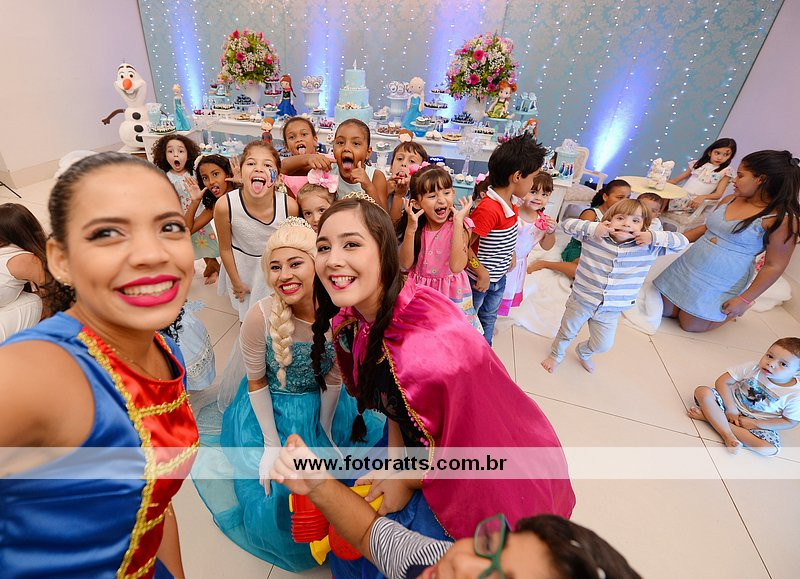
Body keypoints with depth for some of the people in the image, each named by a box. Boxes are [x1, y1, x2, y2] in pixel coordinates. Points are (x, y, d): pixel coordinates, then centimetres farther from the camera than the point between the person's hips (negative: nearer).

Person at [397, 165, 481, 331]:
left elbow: (456, 266, -30)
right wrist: (411, 229, -24)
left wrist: (458, 223, -31)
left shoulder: (461, 225, -16)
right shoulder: (418, 226, -7)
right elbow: (406, 264, -12)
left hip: (450, 292, -2)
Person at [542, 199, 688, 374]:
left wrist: (654, 237, -22)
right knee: (567, 333, 19)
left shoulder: (649, 248, -9)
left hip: (611, 311, 2)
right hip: (580, 301, -2)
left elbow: (683, 242, -5)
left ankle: (583, 353, 54)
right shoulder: (592, 237, -14)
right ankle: (556, 355, 50)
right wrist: (593, 227, -26)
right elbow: (567, 224, -13)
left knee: (603, 345, 19)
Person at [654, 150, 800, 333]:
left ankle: (731, 313, 31)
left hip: (721, 283, -5)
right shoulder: (729, 200, 2)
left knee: (690, 325, 3)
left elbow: (774, 266, -13)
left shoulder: (782, 219, -15)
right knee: (663, 310, 8)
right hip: (686, 268, 5)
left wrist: (745, 300, -14)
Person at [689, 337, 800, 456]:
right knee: (702, 391, -27)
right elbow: (722, 382, -13)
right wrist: (731, 409, -18)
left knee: (771, 450, -28)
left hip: (759, 424, 0)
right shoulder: (752, 368, -16)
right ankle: (728, 436, -28)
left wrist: (755, 423, -15)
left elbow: (790, 422, -8)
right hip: (731, 402, 0)